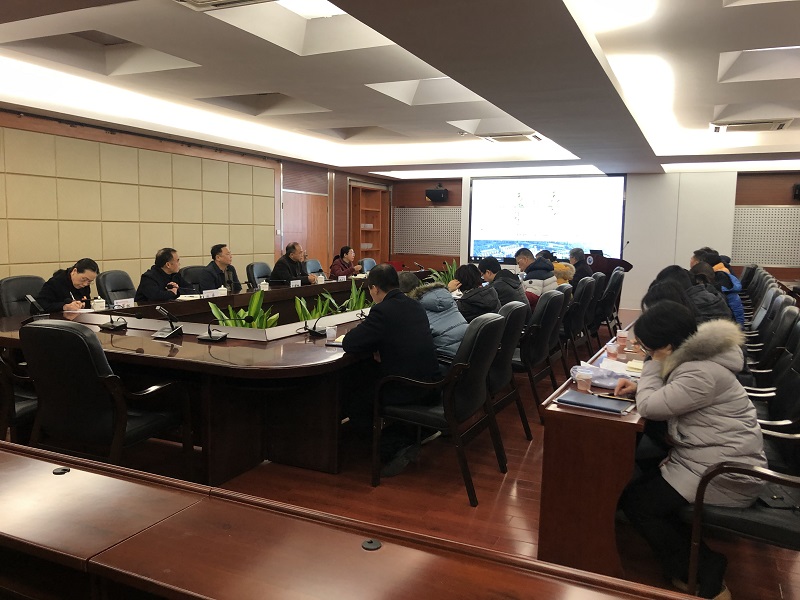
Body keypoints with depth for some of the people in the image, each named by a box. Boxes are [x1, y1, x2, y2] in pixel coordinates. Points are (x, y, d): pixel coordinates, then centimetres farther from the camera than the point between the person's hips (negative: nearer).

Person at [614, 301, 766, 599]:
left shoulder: (702, 373, -27)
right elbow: (665, 394, 18)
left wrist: (654, 364, -12)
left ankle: (702, 576, 8)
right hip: (709, 458, 10)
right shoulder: (694, 356, 4)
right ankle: (701, 559, 13)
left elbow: (649, 407, -23)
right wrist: (640, 386, -1)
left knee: (634, 502, -5)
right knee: (638, 483, 8)